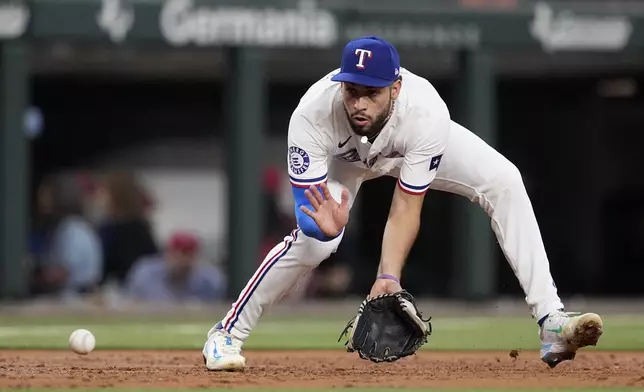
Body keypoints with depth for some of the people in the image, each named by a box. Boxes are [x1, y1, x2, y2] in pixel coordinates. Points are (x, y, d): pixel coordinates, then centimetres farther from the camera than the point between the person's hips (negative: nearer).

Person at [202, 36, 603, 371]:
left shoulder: (427, 112, -41)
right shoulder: (312, 115, -41)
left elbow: (405, 210, -34)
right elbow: (308, 210, -38)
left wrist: (389, 277, -47)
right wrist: (325, 224, -62)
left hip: (413, 142, 1)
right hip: (343, 155, 0)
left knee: (504, 181, -22)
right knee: (313, 238, -25)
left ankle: (551, 322, -22)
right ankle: (227, 334, -4)